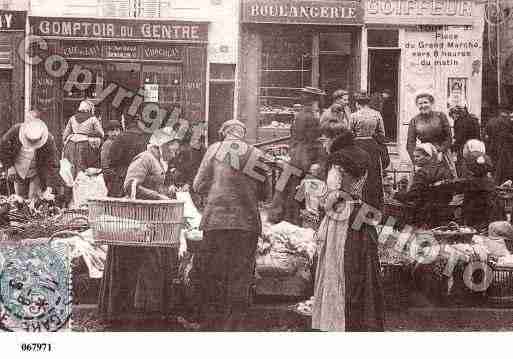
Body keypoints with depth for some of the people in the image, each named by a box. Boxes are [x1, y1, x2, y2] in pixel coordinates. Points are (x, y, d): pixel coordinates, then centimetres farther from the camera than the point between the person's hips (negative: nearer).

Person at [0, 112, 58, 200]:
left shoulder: (49, 141, -29)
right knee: (21, 196, 13)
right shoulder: (15, 131, -26)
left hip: (36, 174, -2)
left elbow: (52, 166, -25)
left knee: (34, 198, -8)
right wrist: (9, 167, -13)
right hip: (18, 172, 2)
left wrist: (49, 188, -32)